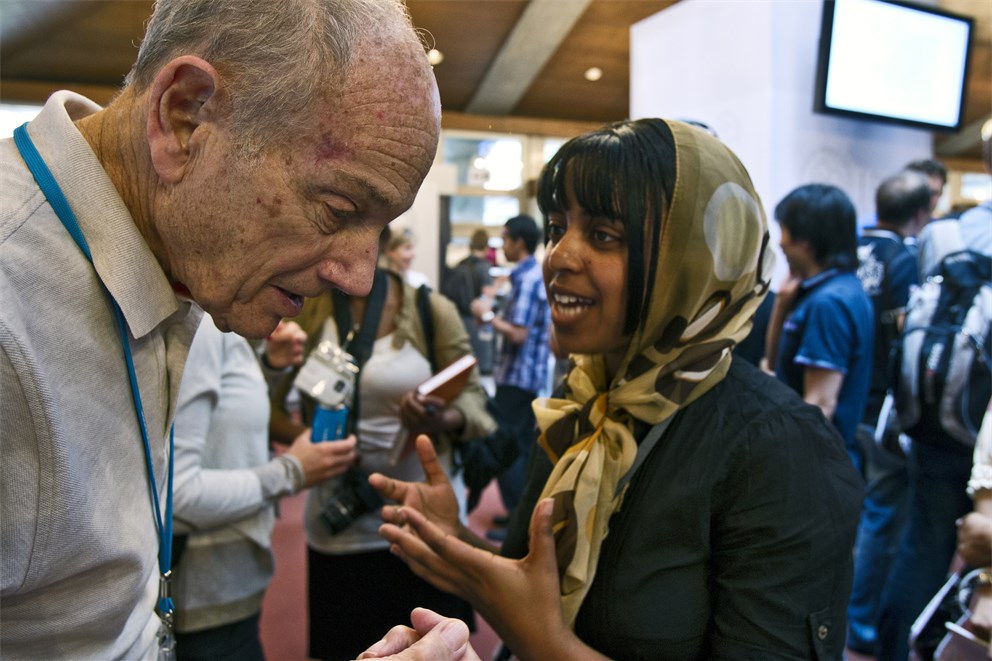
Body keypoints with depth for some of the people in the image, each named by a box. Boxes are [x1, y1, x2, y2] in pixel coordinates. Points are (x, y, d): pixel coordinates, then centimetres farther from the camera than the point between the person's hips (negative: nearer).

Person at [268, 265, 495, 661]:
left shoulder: (429, 308, -4)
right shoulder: (303, 311, -2)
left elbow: (472, 395, -1)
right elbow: (265, 403, 0)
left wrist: (446, 421, -22)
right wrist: (299, 435, -20)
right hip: (339, 528, 1)